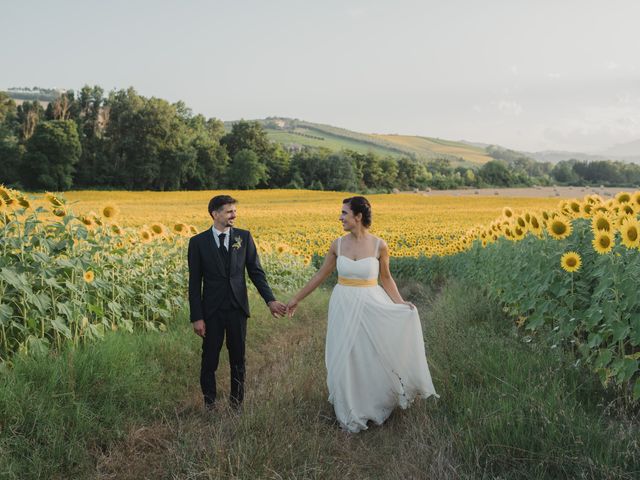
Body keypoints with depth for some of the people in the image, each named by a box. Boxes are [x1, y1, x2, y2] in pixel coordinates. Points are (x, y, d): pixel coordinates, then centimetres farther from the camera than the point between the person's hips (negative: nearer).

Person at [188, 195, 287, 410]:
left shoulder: (244, 237, 1)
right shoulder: (198, 242, -4)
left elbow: (256, 271, 1)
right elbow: (194, 283, -3)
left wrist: (270, 300, -11)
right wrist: (197, 317, -7)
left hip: (237, 309, 1)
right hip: (212, 311, -1)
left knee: (238, 359, 10)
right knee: (209, 360, 6)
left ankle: (237, 403, 24)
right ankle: (209, 405, 22)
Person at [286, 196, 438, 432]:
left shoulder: (379, 245, -8)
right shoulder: (338, 244, -2)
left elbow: (385, 277, 5)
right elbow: (321, 275, 8)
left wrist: (400, 303, -8)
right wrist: (297, 298, 11)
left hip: (371, 306, -2)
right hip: (344, 307, 2)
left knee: (377, 359, 5)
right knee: (345, 362, 7)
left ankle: (378, 404, 33)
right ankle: (351, 414, 26)